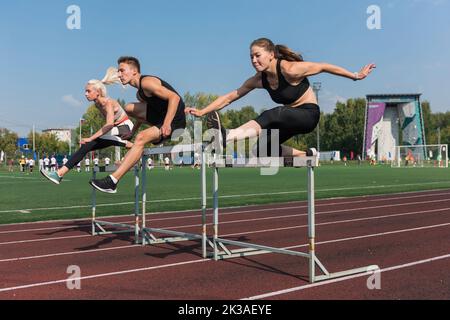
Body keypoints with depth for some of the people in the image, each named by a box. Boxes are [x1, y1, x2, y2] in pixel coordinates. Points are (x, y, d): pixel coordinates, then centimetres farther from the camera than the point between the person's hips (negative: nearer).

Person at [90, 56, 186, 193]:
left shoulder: (146, 82, -16)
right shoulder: (140, 93, 14)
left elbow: (174, 97, -25)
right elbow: (144, 114, 29)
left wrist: (166, 124, -31)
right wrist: (132, 132, 23)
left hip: (174, 120, -10)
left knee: (141, 138, -30)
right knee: (128, 109, 15)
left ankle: (112, 181, -33)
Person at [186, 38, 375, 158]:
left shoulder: (289, 69, -23)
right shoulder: (259, 79, -6)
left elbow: (323, 67, -14)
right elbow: (230, 97, -4)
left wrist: (355, 76, -8)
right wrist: (202, 111, -11)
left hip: (309, 114, -7)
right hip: (290, 117, 7)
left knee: (272, 115, -34)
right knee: (263, 148, 1)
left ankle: (226, 137, -54)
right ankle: (305, 155, 20)